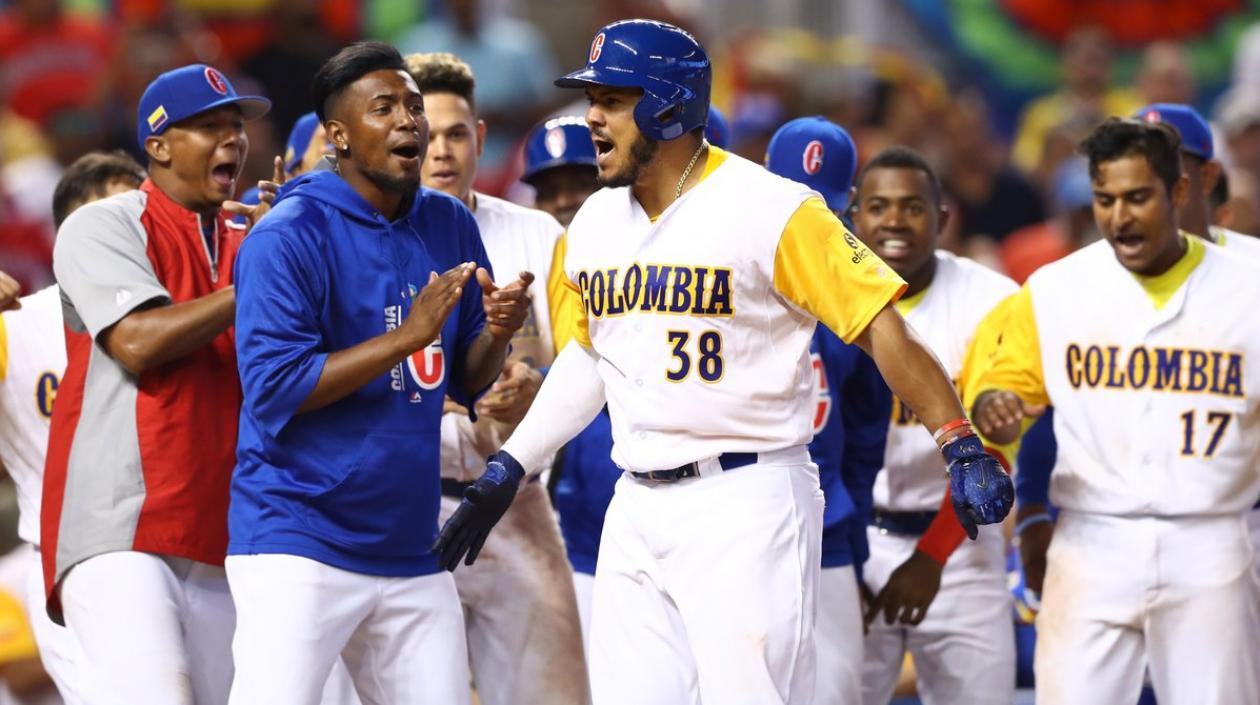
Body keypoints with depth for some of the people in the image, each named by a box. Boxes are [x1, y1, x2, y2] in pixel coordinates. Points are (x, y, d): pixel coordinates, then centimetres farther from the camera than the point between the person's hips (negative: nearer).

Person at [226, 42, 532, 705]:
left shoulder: (450, 227, 11)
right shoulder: (288, 237, -10)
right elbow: (274, 389, -17)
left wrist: (496, 332, -7)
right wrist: (408, 335, -21)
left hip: (410, 546, 7)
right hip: (301, 542, -7)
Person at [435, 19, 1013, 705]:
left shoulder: (772, 211, -12)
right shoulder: (595, 223, 10)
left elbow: (881, 327, -14)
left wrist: (961, 446, -23)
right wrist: (506, 469, 20)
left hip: (747, 501, -7)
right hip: (637, 509, 7)